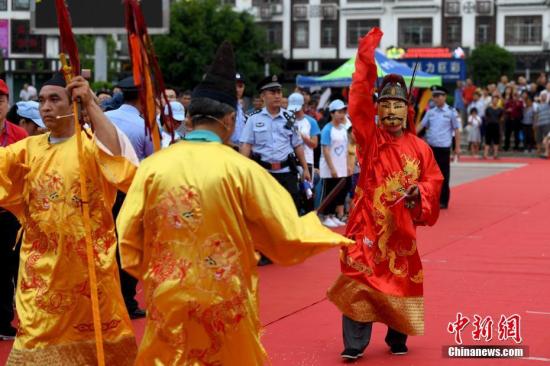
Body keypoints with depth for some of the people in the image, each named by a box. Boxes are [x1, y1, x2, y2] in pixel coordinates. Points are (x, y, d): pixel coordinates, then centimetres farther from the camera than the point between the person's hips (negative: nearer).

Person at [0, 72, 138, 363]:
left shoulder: (92, 144, -7)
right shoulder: (29, 148, 6)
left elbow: (116, 157, -28)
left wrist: (91, 104, -27)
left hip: (87, 261, -3)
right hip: (41, 264, 3)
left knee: (94, 335, 13)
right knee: (37, 336, 8)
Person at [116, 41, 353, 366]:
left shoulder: (152, 167, -6)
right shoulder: (240, 168, -11)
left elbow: (128, 239, -2)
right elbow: (288, 239, -6)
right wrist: (315, 226, 15)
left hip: (168, 303, 2)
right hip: (225, 305, -1)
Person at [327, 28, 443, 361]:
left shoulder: (420, 148, 1)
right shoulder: (370, 138, -3)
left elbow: (433, 180, 8)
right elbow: (359, 101, -12)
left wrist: (420, 192, -15)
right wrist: (366, 61, -16)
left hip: (401, 226, 2)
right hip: (368, 222, -1)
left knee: (401, 280, 10)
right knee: (360, 280, -4)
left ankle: (397, 339, 28)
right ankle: (354, 344, 4)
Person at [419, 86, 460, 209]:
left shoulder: (451, 112, -3)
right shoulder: (430, 112, 8)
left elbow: (456, 129, -1)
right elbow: (422, 125, 10)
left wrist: (458, 147, -3)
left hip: (444, 148, -4)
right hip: (431, 147, 4)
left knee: (444, 175, 3)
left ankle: (443, 201, 11)